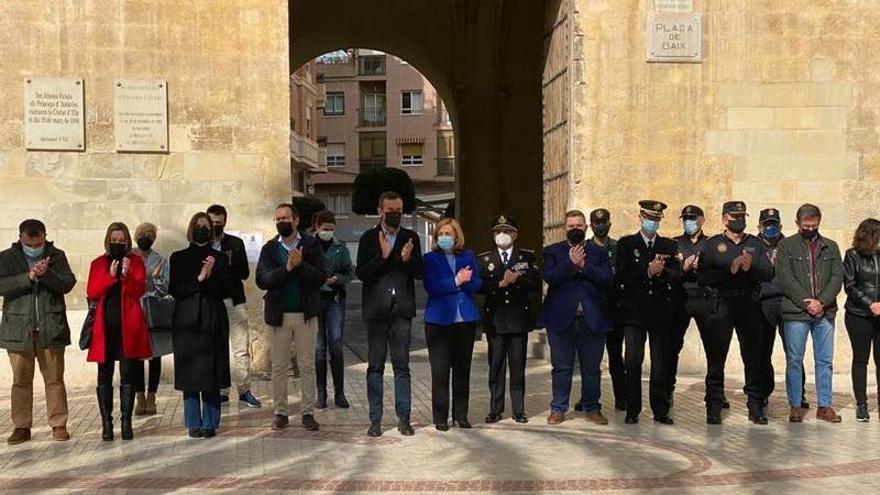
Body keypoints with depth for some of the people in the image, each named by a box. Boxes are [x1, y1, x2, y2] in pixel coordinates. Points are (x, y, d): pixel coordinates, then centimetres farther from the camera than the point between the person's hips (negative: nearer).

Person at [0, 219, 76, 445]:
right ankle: (21, 426, 14)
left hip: (51, 329, 0)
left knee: (54, 379, 3)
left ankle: (58, 425, 10)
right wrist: (29, 277, -20)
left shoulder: (56, 256, 7)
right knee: (21, 380, 6)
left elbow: (68, 284, -4)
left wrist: (46, 274, -20)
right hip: (18, 330, 0)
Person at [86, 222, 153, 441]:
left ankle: (126, 422, 5)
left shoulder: (136, 261, 8)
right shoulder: (98, 263, 11)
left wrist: (127, 275, -22)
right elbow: (91, 293, -1)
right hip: (105, 325, 1)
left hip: (129, 324, -1)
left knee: (128, 374, -1)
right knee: (104, 375, 1)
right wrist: (111, 276, -14)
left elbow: (139, 291, -5)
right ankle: (106, 423, 6)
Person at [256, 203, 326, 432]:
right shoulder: (269, 248, 5)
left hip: (306, 313, -1)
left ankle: (307, 413, 11)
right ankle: (281, 413, 15)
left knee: (307, 366, 4)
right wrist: (287, 267, -19)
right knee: (279, 367, 6)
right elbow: (262, 280, -8)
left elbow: (321, 277, -6)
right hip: (279, 314, 1)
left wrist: (300, 265, -20)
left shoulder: (311, 245, 2)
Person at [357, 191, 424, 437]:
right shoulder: (369, 238, 2)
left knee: (402, 365, 4)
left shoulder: (411, 238, 8)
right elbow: (361, 273, -6)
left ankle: (403, 418, 9)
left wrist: (408, 260, -15)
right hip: (376, 309, -1)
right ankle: (375, 419, 11)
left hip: (402, 309, 1)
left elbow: (419, 273, 4)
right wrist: (382, 256, -18)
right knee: (375, 366, 5)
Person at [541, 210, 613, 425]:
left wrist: (584, 265, -12)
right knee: (562, 367, 5)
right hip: (561, 318, -1)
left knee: (592, 368, 7)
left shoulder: (599, 253, 11)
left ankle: (592, 408, 20)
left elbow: (608, 279, -5)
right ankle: (558, 409, 15)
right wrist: (572, 263, -15)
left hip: (592, 320, 1)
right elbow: (549, 277, -10)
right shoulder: (552, 251, 7)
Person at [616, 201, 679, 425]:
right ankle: (632, 410, 4)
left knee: (660, 363, 6)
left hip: (661, 312, 2)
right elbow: (621, 276, -7)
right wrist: (648, 271, -17)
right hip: (634, 312, -2)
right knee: (633, 362, -6)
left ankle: (660, 410, 15)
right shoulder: (626, 244, 5)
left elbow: (677, 274, 0)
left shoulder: (670, 245, 13)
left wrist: (662, 271, -19)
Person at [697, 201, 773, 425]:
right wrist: (730, 270, -16)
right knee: (716, 358, 1)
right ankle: (714, 408, 8)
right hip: (721, 305, -2)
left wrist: (751, 268, -15)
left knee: (754, 358, 2)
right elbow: (703, 276, -6)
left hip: (750, 305, 2)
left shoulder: (755, 243, 14)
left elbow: (768, 273, 4)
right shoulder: (712, 244, 6)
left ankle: (756, 407, 11)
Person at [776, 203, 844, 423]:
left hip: (825, 312, 3)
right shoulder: (786, 246, 3)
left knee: (825, 361, 6)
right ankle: (796, 406, 8)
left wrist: (821, 302, -10)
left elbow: (837, 277, 5)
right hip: (796, 313, -3)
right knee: (794, 360, 1)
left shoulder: (831, 247, 13)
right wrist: (807, 302, -13)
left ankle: (824, 406, 15)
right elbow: (785, 279, -6)